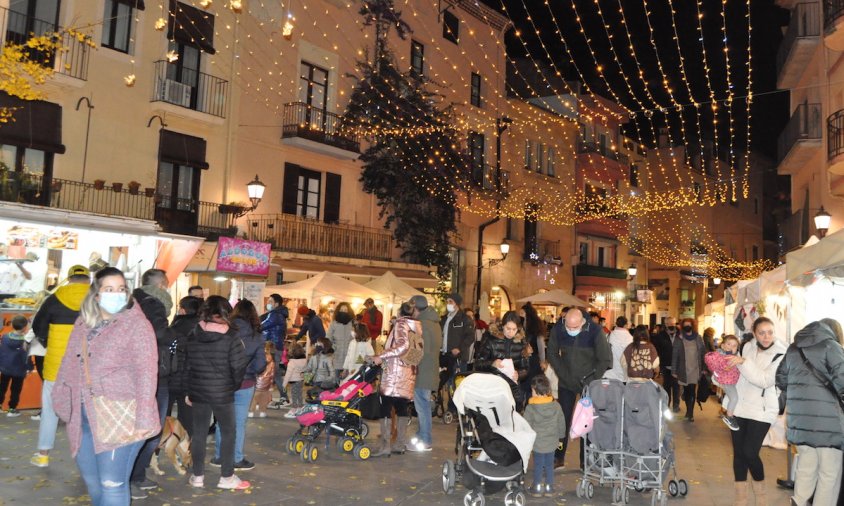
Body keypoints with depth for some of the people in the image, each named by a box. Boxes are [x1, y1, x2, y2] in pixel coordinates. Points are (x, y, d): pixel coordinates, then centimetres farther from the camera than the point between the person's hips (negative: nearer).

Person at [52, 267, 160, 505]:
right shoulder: (83, 323, 10)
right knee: (91, 480, 18)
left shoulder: (136, 324, -10)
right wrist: (65, 404, 14)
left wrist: (143, 419, -21)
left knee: (112, 483, -5)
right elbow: (70, 365, 17)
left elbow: (145, 373, -16)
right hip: (84, 417, 7)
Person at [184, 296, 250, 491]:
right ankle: (227, 478, 12)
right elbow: (239, 367, -13)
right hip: (223, 393, -4)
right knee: (228, 434, 8)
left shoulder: (192, 337, 0)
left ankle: (197, 476, 21)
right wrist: (233, 387, 6)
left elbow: (186, 365, 6)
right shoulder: (231, 339, -14)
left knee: (199, 434, 13)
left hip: (198, 392, 4)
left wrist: (189, 391, 14)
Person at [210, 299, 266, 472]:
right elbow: (260, 364, -8)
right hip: (244, 384, -1)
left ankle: (219, 456, 26)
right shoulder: (256, 336, -7)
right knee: (239, 422, 9)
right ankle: (237, 459, 17)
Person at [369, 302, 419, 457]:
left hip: (394, 371, -8)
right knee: (402, 407, 11)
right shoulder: (416, 326, 14)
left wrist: (381, 356, -18)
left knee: (385, 408, -4)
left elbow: (403, 346, -22)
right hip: (408, 372, 8)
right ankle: (400, 443, 14)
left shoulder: (401, 323, -7)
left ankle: (385, 445, -6)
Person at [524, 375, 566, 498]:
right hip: (552, 442, 3)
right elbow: (561, 423, 5)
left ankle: (537, 487, 21)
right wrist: (560, 436, 20)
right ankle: (549, 487, 25)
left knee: (538, 465, 11)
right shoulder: (556, 406, -5)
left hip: (537, 443, -3)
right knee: (549, 464, 16)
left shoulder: (530, 408, -17)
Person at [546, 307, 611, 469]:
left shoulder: (595, 331, -20)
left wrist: (591, 379, -12)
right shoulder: (557, 329, -13)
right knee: (563, 420, 8)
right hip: (566, 383, 2)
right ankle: (558, 458, 20)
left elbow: (605, 360, -12)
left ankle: (585, 460, 17)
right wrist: (562, 374, -6)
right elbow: (552, 354, 2)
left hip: (588, 384, -2)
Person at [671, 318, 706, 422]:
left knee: (692, 391, -9)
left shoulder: (698, 338, 3)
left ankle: (690, 413, -6)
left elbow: (703, 353, 8)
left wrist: (704, 368, 4)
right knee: (686, 391, 9)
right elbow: (675, 356, -1)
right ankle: (689, 411, 23)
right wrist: (674, 371, -3)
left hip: (695, 369, 0)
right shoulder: (679, 339, 0)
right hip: (683, 370, 0)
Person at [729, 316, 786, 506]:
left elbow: (765, 380, -22)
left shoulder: (780, 354, -10)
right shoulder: (746, 347, 3)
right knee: (738, 452, 7)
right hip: (739, 407, 4)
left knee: (750, 452, -9)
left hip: (761, 410, -4)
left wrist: (744, 362, -27)